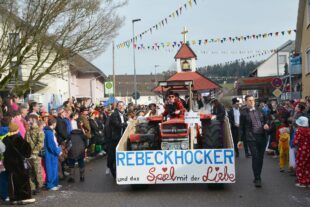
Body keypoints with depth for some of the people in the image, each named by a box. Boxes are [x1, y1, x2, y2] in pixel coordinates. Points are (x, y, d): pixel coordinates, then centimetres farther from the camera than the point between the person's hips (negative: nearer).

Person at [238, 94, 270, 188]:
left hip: (262, 137, 4)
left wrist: (266, 125, -1)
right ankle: (257, 179, -4)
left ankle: (258, 177, 23)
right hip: (252, 138, -4)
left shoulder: (259, 111, 13)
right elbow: (241, 127, 3)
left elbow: (265, 121, 23)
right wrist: (240, 140, 1)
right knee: (255, 157, -10)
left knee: (260, 158, 9)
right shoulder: (244, 113, 1)